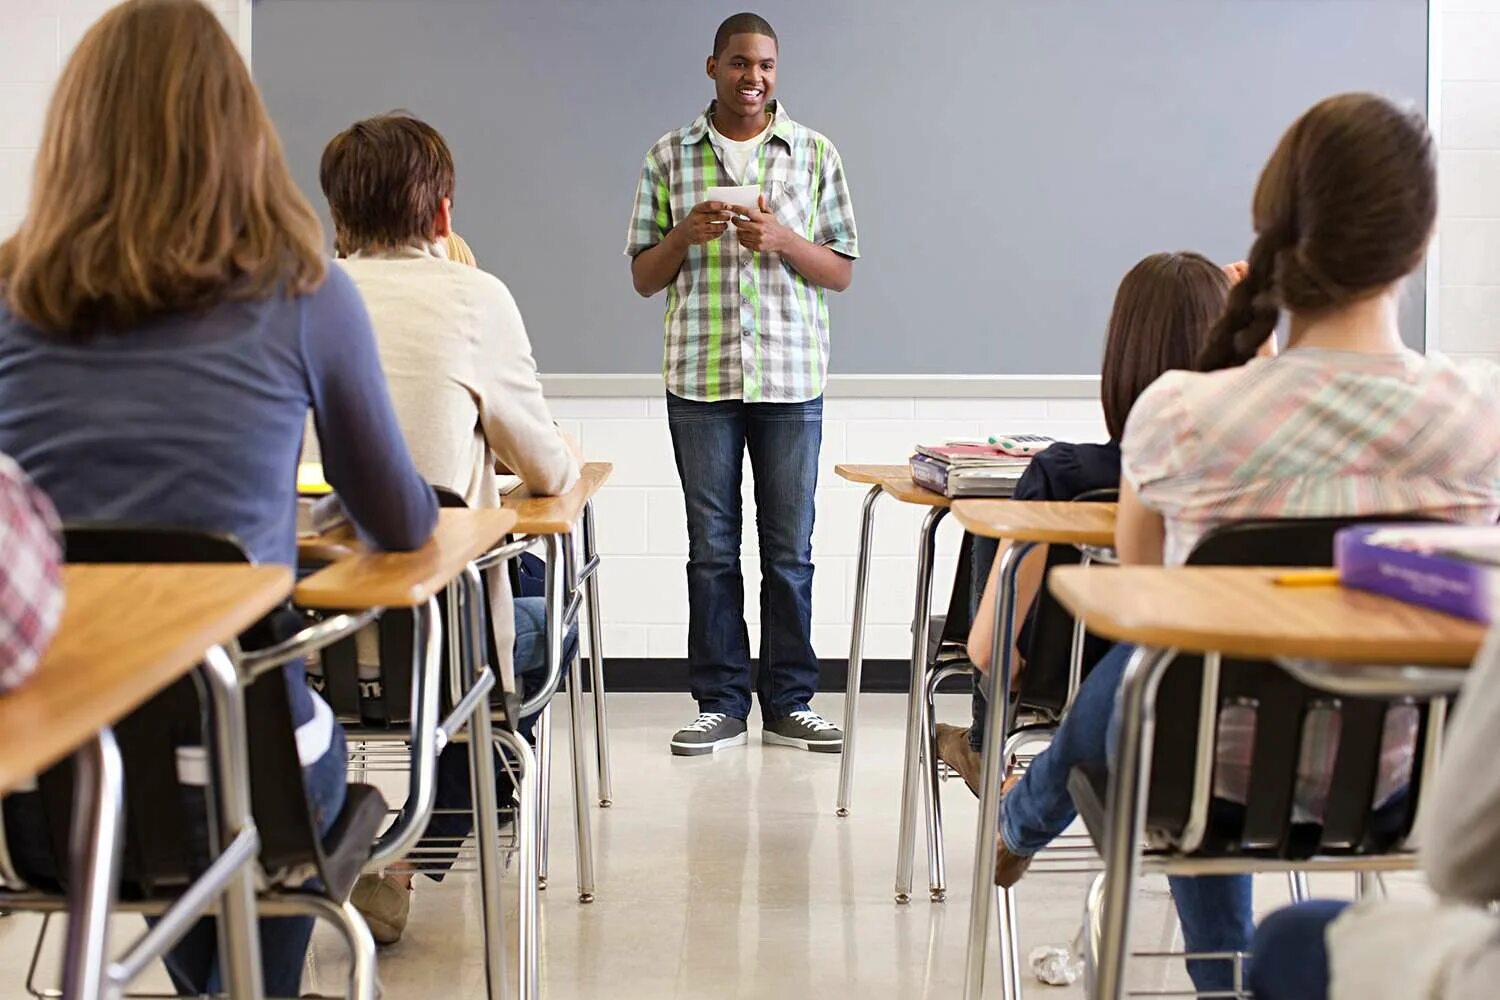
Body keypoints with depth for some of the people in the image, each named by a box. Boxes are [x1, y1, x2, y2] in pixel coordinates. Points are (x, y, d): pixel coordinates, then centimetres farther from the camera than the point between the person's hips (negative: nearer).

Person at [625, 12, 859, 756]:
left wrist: (782, 239, -14)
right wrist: (686, 234, -12)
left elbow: (841, 273, 5)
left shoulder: (815, 154, 6)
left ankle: (790, 703, 14)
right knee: (711, 548, 4)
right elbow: (644, 277, 8)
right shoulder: (669, 157, 7)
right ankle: (720, 704, 13)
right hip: (699, 378, 0)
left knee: (789, 549, 4)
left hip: (792, 377, 0)